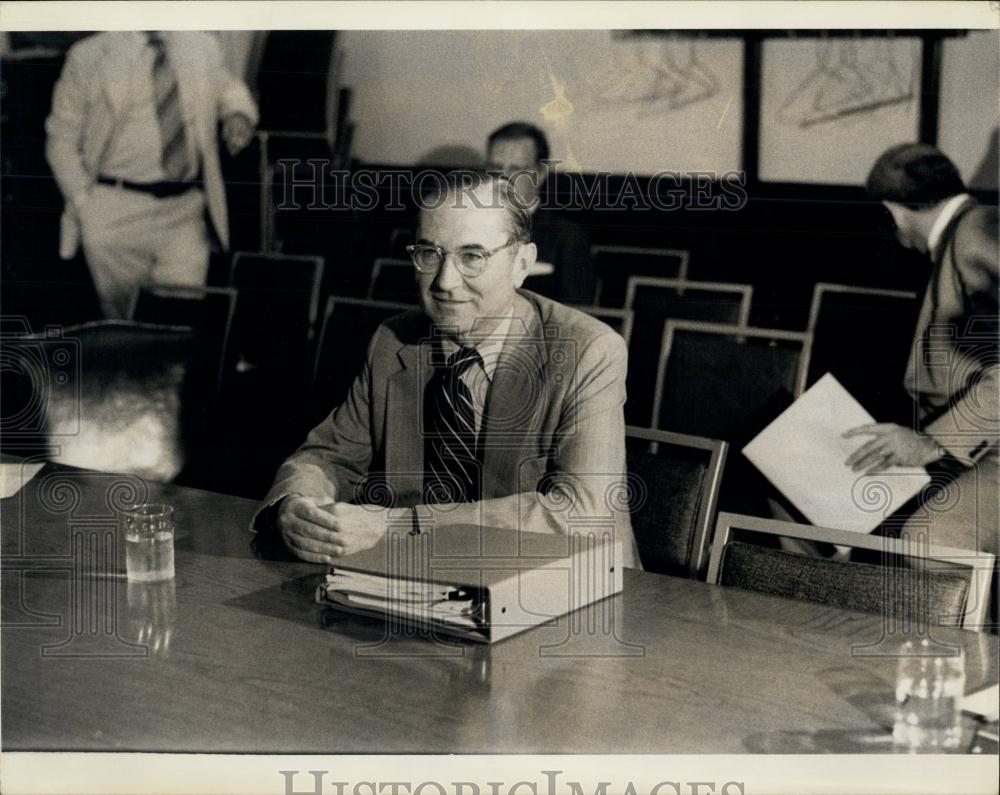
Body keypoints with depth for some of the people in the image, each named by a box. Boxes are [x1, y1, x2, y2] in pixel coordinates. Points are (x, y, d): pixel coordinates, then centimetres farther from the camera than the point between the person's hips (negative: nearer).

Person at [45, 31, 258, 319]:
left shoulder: (203, 47, 7)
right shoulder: (88, 56, -1)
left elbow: (228, 88, 26)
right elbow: (61, 141, 3)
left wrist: (238, 114, 2)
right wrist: (85, 203, -6)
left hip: (185, 214, 2)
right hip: (115, 215, -2)